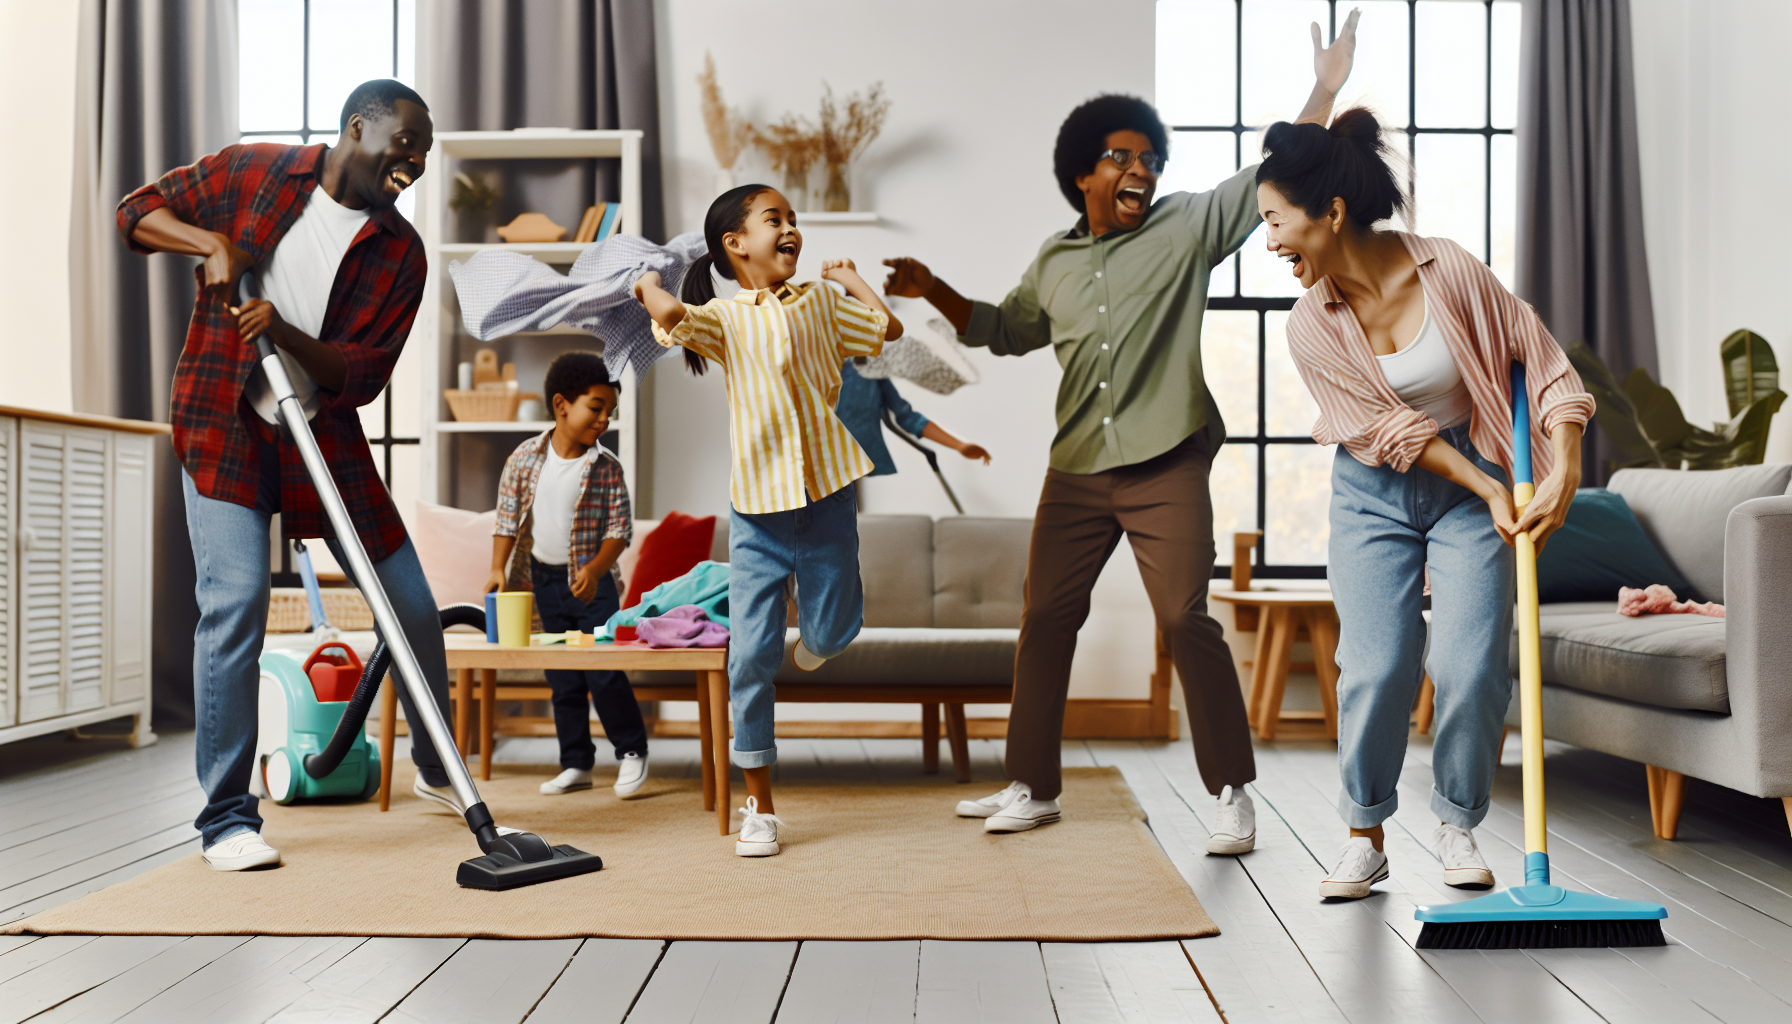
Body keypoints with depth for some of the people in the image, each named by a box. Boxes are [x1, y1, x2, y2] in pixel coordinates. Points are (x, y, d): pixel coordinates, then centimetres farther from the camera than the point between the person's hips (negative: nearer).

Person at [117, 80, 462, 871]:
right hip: (223, 425, -2)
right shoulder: (250, 173, -1)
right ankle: (227, 818, -5)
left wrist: (284, 332, -24)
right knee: (235, 599, -17)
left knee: (414, 607, 2)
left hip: (324, 435, 3)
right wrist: (213, 242, -12)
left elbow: (365, 375, -8)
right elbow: (138, 211, 7)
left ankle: (436, 768, 28)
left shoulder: (400, 253, -1)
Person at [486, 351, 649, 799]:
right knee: (562, 678, 9)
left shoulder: (606, 467, -7)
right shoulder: (524, 458, -2)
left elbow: (620, 527, -9)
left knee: (604, 671, -6)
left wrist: (594, 570, -22)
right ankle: (576, 763, 19)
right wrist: (498, 569, -5)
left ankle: (632, 751, 11)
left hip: (592, 582, -3)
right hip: (545, 579, 3)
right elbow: (507, 519, 3)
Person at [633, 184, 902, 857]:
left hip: (827, 496, 2)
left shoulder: (819, 302, 11)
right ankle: (759, 806, 12)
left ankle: (812, 619, 46)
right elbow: (672, 317, -20)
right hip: (759, 505, -2)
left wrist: (847, 276, 19)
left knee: (832, 635, 6)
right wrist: (647, 283, 1)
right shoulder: (724, 317, 0)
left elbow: (888, 327, 11)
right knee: (752, 655, -1)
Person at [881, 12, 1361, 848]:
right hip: (1076, 473, 5)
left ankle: (1231, 793, 6)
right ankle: (1032, 786, 20)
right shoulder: (1054, 261, 14)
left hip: (1167, 469, -5)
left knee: (1187, 622, -8)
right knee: (1044, 620, 7)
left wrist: (1324, 90, -10)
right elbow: (1008, 330, 27)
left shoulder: (1187, 228, 2)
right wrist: (934, 291, 15)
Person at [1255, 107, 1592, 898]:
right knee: (1375, 668, -9)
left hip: (1474, 486, -1)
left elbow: (1544, 361, -11)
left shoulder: (1449, 271, -18)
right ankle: (1364, 838, 10)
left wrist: (1564, 472, -20)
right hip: (1373, 494, 1)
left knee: (1471, 666, -9)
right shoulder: (1311, 326, -13)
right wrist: (1489, 492, -15)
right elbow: (1389, 431, -10)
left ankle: (1457, 827, 14)